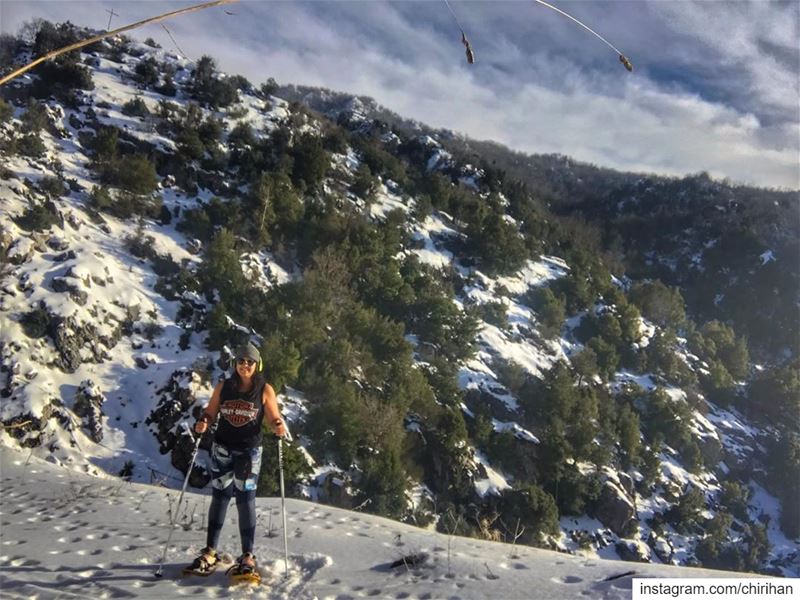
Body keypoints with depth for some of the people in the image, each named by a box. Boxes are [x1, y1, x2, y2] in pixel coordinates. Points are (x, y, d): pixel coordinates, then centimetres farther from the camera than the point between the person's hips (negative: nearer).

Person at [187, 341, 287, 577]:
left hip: (249, 451, -2)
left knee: (245, 499, -2)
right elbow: (211, 412, 7)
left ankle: (247, 555, 7)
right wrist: (203, 422, -14)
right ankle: (210, 552, 17)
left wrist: (279, 426, -24)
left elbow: (273, 418, -2)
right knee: (219, 497, 7)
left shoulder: (265, 390, -5)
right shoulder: (223, 387, 1)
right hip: (222, 448, 2)